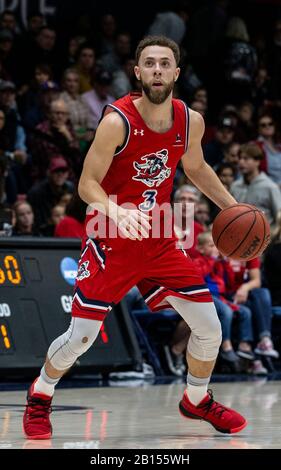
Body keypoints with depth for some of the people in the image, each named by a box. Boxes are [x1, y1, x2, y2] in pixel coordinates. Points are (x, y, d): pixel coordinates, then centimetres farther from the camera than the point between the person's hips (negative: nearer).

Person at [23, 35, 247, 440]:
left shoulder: (191, 121, -4)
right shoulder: (118, 121, -20)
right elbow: (87, 184, -19)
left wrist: (233, 207, 10)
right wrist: (116, 211, -38)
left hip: (160, 240, 5)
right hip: (110, 240, -5)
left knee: (209, 328, 3)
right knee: (81, 337, -6)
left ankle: (197, 400, 29)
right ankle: (40, 396, 22)